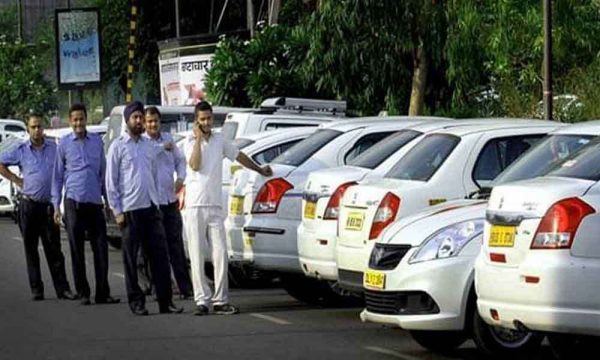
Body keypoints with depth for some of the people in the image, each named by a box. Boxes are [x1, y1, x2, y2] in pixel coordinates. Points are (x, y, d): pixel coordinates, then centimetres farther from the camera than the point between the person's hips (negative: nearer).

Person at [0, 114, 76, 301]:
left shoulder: (54, 148, 3)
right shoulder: (20, 151, 3)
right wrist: (16, 180, 5)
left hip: (49, 206, 0)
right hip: (29, 206, 0)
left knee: (54, 249, -1)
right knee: (31, 249, 4)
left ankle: (62, 288, -1)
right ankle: (36, 289, 10)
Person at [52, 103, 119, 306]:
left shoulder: (97, 141, 10)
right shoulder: (64, 143, 3)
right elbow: (57, 175, 7)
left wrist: (108, 199, 15)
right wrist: (56, 205, 2)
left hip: (94, 201, 2)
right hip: (73, 201, -2)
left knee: (101, 248, -1)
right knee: (77, 250, 1)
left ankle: (102, 293, 4)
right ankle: (83, 293, 7)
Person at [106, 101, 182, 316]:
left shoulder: (149, 145, 13)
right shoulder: (118, 146, -2)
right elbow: (111, 181, -4)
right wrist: (117, 211, -8)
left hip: (151, 208, 5)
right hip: (130, 209, -5)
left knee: (160, 255, 2)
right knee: (131, 258, 2)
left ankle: (165, 301, 4)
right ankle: (136, 301, 8)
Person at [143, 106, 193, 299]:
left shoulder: (168, 138, 11)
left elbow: (180, 160, 20)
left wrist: (180, 178, 5)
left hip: (170, 200, 5)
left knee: (176, 246, 8)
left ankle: (185, 288, 11)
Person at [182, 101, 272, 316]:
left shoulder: (220, 141, 11)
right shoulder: (190, 142, 0)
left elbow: (239, 156, 26)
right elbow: (195, 165, -17)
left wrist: (260, 170, 34)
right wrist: (199, 138, -12)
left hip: (215, 207, 3)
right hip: (194, 207, -3)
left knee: (220, 254, -3)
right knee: (197, 257, -2)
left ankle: (220, 301, 0)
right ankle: (202, 300, 0)